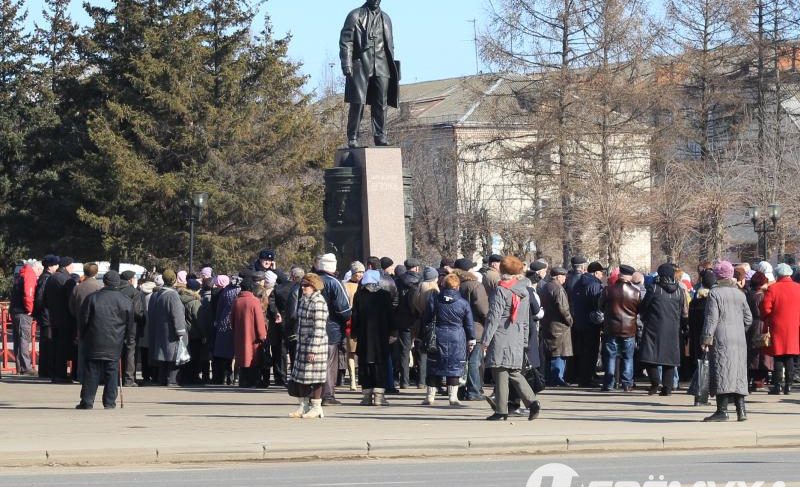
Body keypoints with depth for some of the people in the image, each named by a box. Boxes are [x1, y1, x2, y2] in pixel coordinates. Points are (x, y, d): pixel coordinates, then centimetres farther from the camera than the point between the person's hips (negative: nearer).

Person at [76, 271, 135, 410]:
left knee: (91, 372, 3)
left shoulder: (92, 298, -2)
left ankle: (87, 401, 1)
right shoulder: (125, 302, 0)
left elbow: (83, 320, 2)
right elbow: (131, 324, 4)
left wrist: (83, 336, 13)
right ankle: (109, 402, 5)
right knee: (112, 372, 6)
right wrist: (129, 338, 17)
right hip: (115, 344, 0)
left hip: (94, 342, 0)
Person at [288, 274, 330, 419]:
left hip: (315, 345, -9)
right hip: (302, 344, 9)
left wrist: (313, 350, -21)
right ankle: (304, 406, 19)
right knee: (299, 375, 11)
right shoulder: (304, 300, 13)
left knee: (314, 376, -3)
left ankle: (316, 407, 4)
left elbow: (319, 328, -19)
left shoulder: (318, 302, -16)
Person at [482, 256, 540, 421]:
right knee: (514, 372, 14)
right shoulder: (524, 291, 12)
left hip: (501, 338, -7)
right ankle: (532, 402, 0)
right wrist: (524, 341, 23)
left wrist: (485, 340, -9)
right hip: (517, 339, 7)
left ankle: (501, 410, -2)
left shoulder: (501, 290, -9)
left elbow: (494, 317, -12)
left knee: (500, 373, -3)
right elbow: (526, 319, 17)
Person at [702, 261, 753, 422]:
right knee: (738, 374, 9)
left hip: (721, 338, -6)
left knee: (722, 373, -8)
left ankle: (722, 410, -13)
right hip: (739, 340, 6)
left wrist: (707, 339, -10)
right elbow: (748, 318, 14)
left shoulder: (715, 293, -6)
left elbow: (712, 318, -11)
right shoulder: (740, 294, 13)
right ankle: (741, 410, 6)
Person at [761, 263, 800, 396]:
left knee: (778, 358, 2)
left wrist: (766, 320, 7)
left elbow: (766, 309, -11)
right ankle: (788, 386, 6)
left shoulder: (773, 289, -8)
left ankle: (777, 386, -1)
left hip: (778, 327, -2)